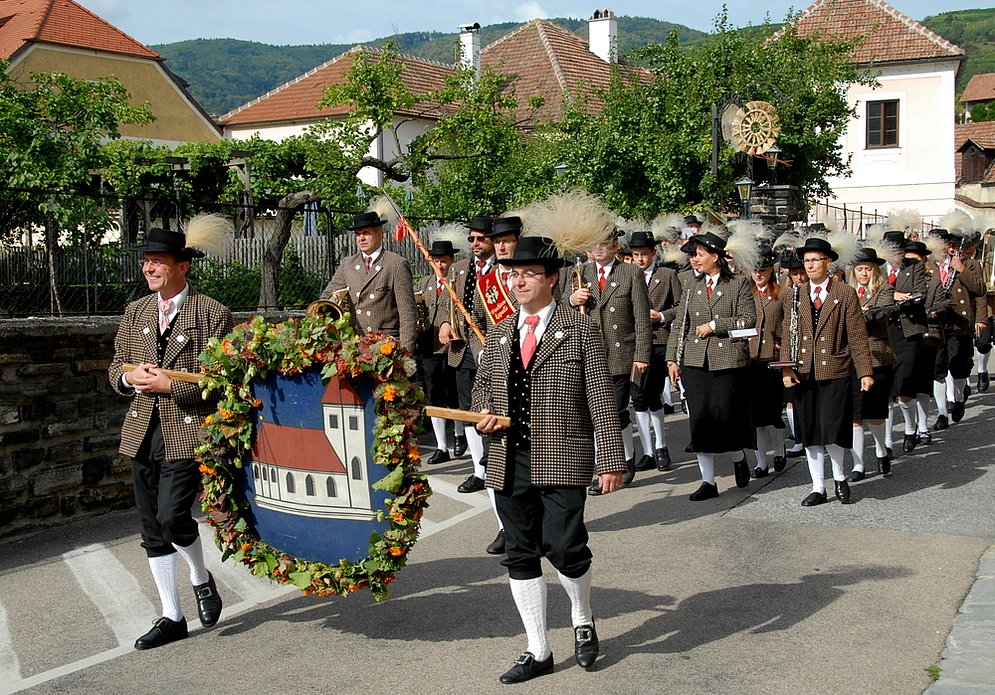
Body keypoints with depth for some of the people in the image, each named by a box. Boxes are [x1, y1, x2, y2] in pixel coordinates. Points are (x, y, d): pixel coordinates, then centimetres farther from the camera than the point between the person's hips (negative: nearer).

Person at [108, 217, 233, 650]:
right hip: (143, 432, 6)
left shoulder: (212, 314, -6)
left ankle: (201, 579, 15)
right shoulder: (135, 312, 11)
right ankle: (172, 617, 21)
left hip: (188, 432, -6)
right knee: (152, 529, 9)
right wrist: (130, 377, -7)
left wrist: (171, 385, -18)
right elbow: (116, 367, 17)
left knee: (172, 516, -16)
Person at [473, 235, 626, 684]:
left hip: (561, 461, -5)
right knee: (520, 556, 8)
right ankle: (538, 652, 21)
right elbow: (482, 386, 24)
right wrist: (484, 414, 0)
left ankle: (583, 620, 22)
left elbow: (601, 398, -5)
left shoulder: (579, 329, -2)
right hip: (509, 462, 5)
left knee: (563, 547, -11)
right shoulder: (499, 333, 13)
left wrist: (611, 461, -9)